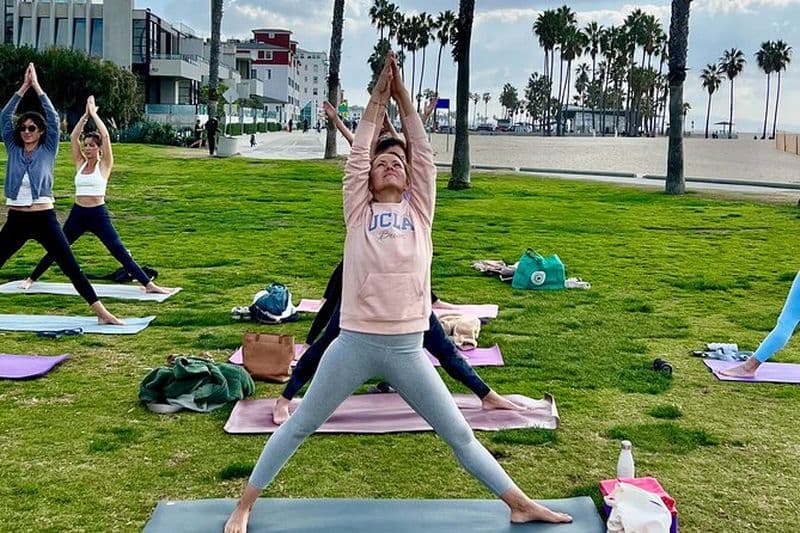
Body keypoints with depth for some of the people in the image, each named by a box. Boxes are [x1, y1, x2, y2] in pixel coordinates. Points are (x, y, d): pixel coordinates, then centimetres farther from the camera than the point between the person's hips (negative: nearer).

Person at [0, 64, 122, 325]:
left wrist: (37, 87, -6)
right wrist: (23, 88, -1)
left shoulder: (48, 150, 2)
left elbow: (53, 118, -6)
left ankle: (102, 313, -6)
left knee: (72, 268, -5)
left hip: (44, 219, -3)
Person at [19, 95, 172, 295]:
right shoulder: (80, 163, 8)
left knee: (120, 252, -9)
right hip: (77, 213, 4)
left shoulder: (104, 165, -3)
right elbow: (73, 137, 1)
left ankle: (149, 284, -9)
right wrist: (85, 115, -1)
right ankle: (31, 278, 30)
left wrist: (94, 113, -6)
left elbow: (106, 136, -13)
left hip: (99, 214, -4)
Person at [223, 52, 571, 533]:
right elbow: (356, 158, 2)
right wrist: (377, 98, 6)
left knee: (459, 434, 11)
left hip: (407, 348, 1)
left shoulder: (419, 212, 9)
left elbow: (424, 156, 5)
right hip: (355, 343, -1)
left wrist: (404, 97, 7)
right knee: (298, 428, 11)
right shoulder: (359, 213, 6)